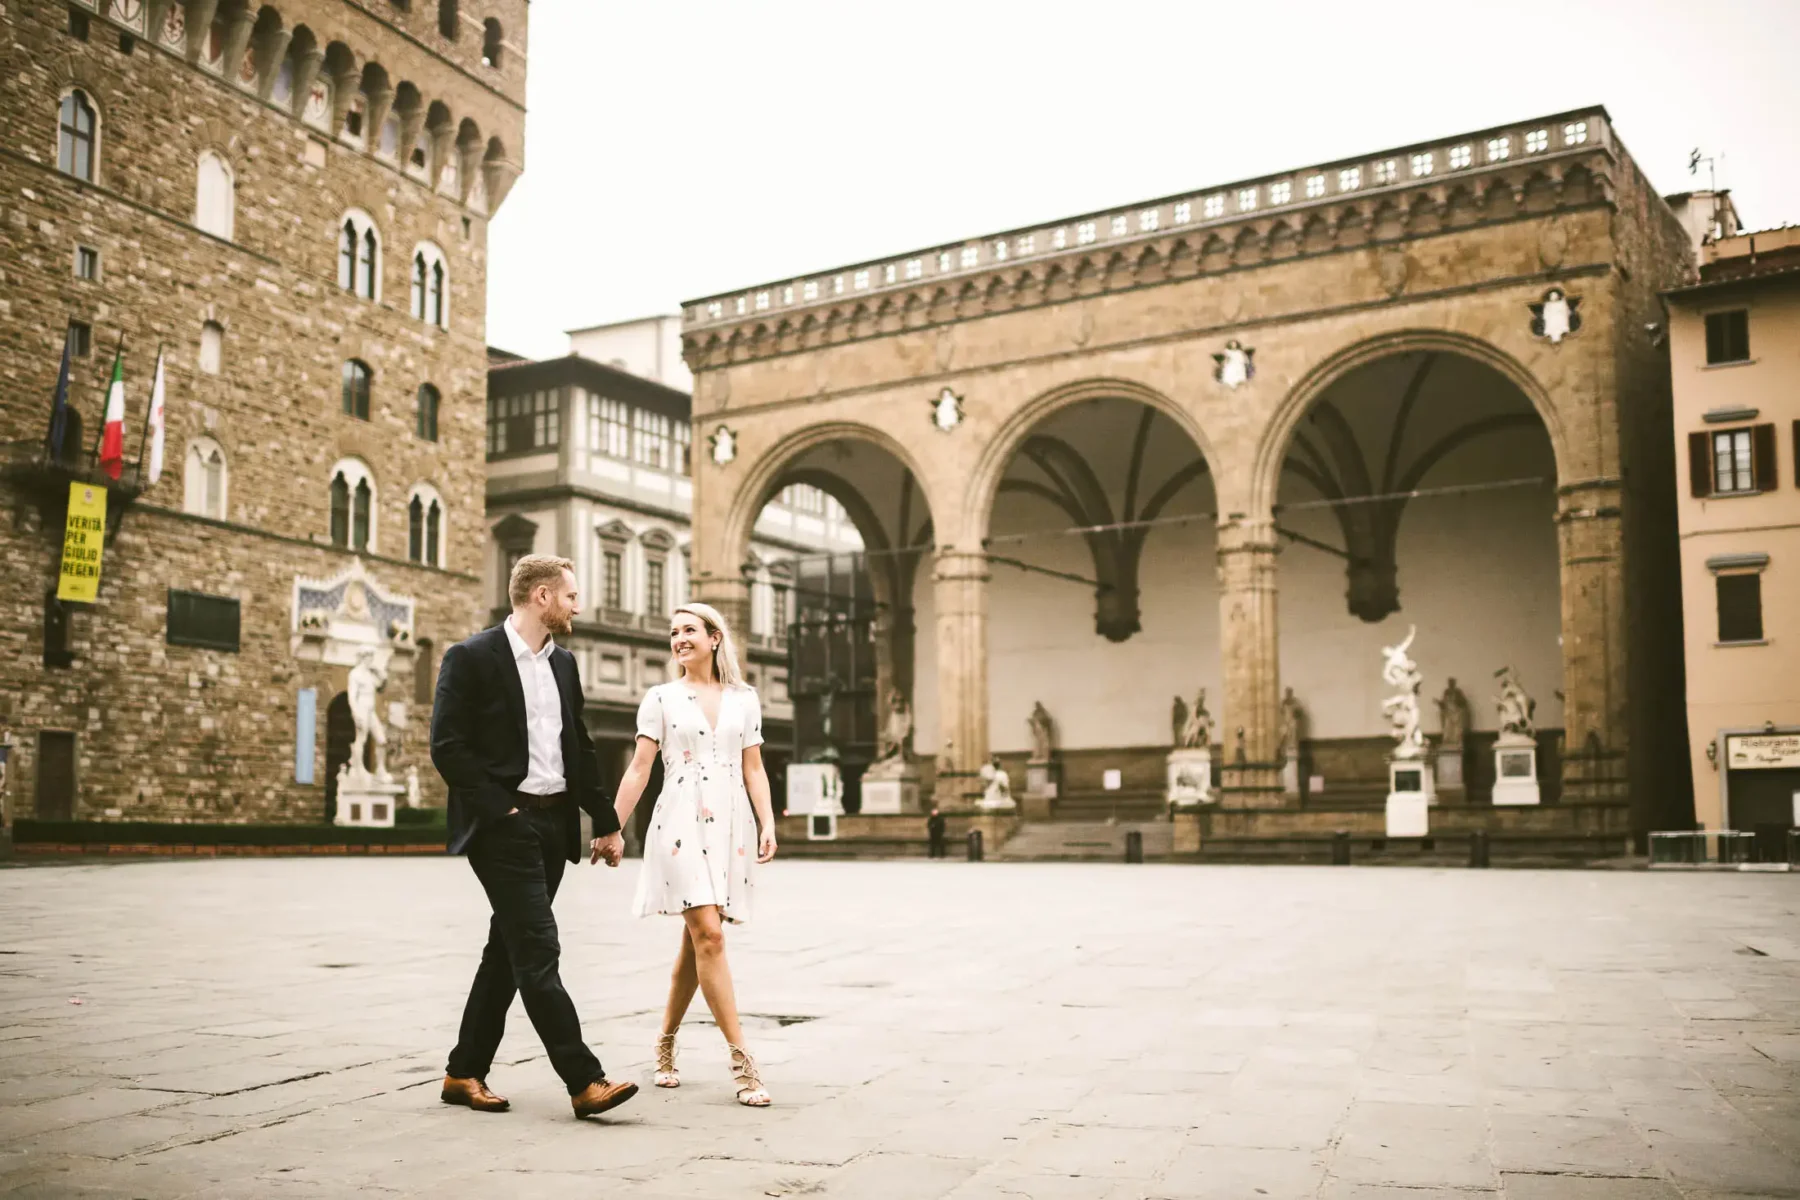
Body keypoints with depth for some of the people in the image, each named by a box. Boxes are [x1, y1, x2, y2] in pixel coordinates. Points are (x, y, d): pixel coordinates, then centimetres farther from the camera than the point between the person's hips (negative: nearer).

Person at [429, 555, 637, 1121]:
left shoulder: (563, 663, 14)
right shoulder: (471, 657, -8)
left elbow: (580, 749, 19)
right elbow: (447, 745, -12)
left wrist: (606, 822, 16)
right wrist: (501, 809, -16)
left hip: (553, 825, 8)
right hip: (503, 827, -8)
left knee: (509, 949, 12)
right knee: (537, 951, -10)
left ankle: (465, 1072, 23)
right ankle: (584, 1080, -10)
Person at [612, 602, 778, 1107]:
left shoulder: (744, 699, 12)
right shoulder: (661, 698, 6)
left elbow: (754, 769, 10)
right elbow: (639, 770, 3)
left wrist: (767, 824, -2)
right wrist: (613, 829, -1)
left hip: (731, 825, 3)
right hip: (681, 822, -3)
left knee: (697, 941, 8)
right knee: (708, 934, -13)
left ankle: (666, 1045, 24)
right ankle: (742, 1062, -13)